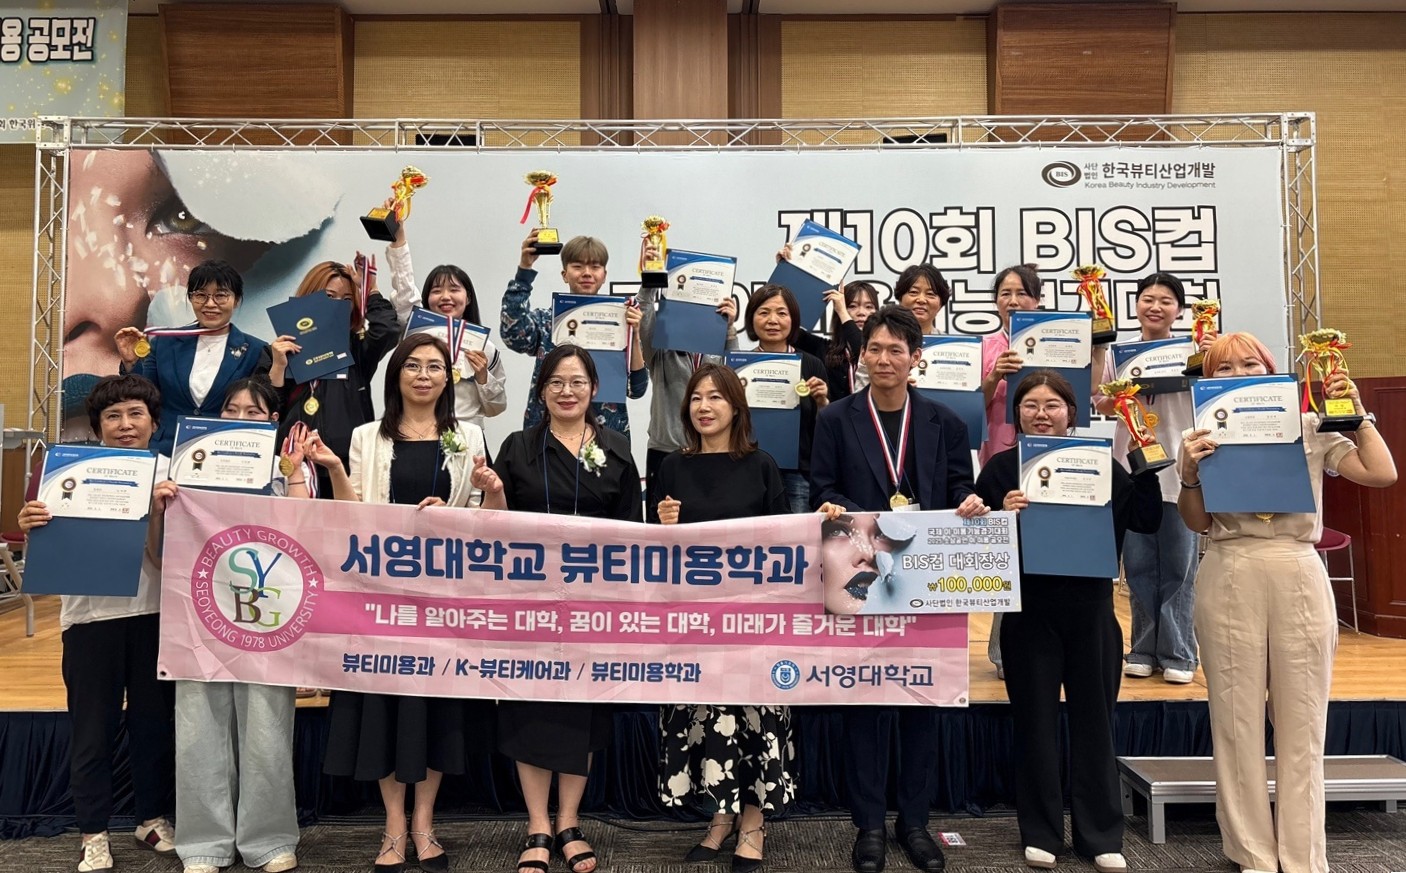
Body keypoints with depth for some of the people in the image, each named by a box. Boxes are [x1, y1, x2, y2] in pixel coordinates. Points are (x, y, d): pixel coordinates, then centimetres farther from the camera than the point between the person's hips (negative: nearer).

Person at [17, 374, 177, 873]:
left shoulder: (171, 475, 0)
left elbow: (166, 553, -6)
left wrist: (158, 509, -22)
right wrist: (33, 529, -17)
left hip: (153, 612, 1)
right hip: (91, 614, -1)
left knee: (155, 720, 11)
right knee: (93, 728, 6)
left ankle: (153, 817, 29)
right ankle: (93, 833, 21)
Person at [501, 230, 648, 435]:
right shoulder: (545, 320, 2)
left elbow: (636, 389, -4)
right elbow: (513, 335, -20)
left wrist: (634, 334, -17)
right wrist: (524, 267, -20)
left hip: (607, 433, 0)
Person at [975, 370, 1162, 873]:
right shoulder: (1002, 468, -1)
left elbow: (1147, 521, 2)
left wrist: (1147, 467, -9)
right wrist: (1002, 514, -22)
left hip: (1091, 610, 2)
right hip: (1029, 612, -1)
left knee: (1095, 720, 10)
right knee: (1036, 722, 8)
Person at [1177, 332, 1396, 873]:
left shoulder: (1309, 429, 9)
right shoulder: (1206, 436, 7)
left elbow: (1382, 473, 2)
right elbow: (1197, 523, 4)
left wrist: (1358, 412, 2)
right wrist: (1188, 474, -11)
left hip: (1299, 576, 1)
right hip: (1229, 579, 0)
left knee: (1302, 722, 5)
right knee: (1237, 721, 2)